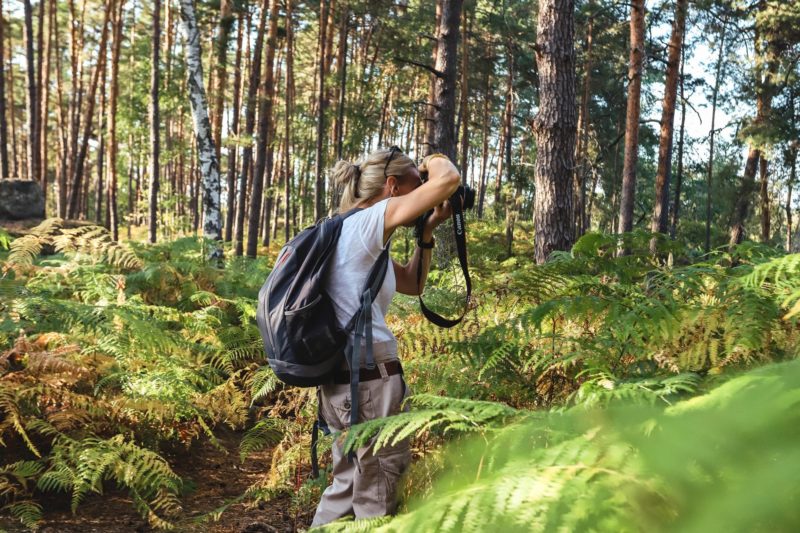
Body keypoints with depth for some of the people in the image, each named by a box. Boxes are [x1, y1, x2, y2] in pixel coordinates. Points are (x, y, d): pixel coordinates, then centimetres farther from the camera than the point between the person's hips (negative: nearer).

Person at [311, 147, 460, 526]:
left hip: (344, 377, 10)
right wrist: (434, 158, 2)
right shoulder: (367, 221, -12)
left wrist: (428, 231, 14)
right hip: (369, 377, -10)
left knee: (350, 485, 19)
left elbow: (413, 285, 22)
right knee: (378, 495, 3)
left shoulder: (354, 232, 15)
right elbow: (448, 180, -20)